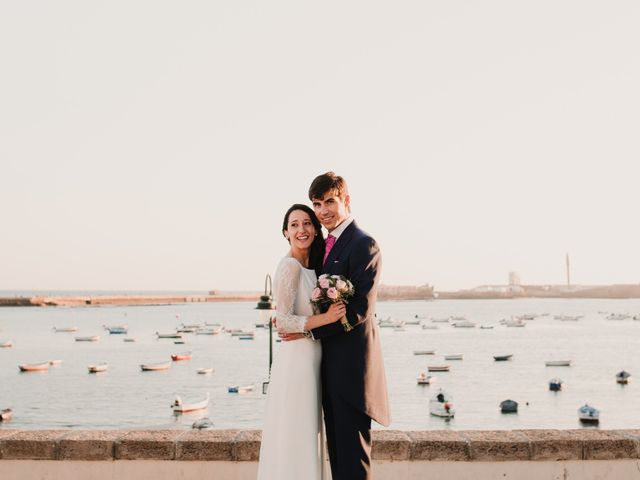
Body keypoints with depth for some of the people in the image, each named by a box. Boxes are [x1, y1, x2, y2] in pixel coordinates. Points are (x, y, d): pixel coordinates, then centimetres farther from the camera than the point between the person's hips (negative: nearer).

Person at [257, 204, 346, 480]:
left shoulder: (311, 266, 13)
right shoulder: (290, 266, -14)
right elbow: (283, 322, -18)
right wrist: (325, 318, -17)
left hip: (310, 359, 9)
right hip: (297, 360, -9)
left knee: (306, 434, 15)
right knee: (296, 437, -2)